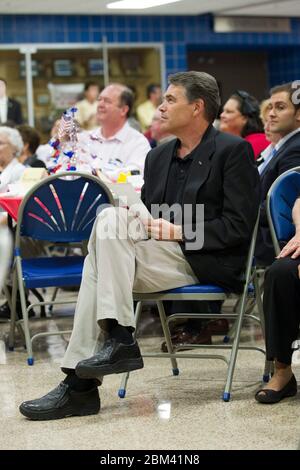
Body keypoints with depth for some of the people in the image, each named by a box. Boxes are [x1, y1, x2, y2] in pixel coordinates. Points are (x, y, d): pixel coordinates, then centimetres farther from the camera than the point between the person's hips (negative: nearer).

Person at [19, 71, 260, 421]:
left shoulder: (233, 151, -2)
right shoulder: (158, 157, 20)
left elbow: (238, 227, -10)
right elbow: (148, 216, 21)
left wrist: (180, 232, -17)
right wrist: (140, 224, -2)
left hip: (210, 263, -7)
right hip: (164, 259, 7)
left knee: (110, 218, -22)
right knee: (99, 264, -22)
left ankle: (119, 339, -24)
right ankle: (79, 385, -25)